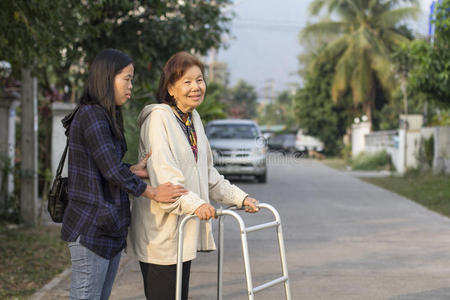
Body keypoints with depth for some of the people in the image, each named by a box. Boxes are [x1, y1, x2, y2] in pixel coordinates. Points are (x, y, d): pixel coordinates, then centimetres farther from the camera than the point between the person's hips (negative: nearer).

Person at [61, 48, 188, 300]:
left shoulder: (106, 117, 16)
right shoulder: (91, 115, -14)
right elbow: (110, 169, -19)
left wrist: (133, 170, -1)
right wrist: (152, 193, -11)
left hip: (109, 227, 10)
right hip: (92, 228, -10)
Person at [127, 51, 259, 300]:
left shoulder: (193, 119, 15)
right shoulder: (158, 117, -12)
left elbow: (208, 174, 22)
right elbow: (162, 175, -24)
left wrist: (239, 198, 14)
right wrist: (193, 204, -36)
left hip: (185, 232, 9)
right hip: (160, 234, -8)